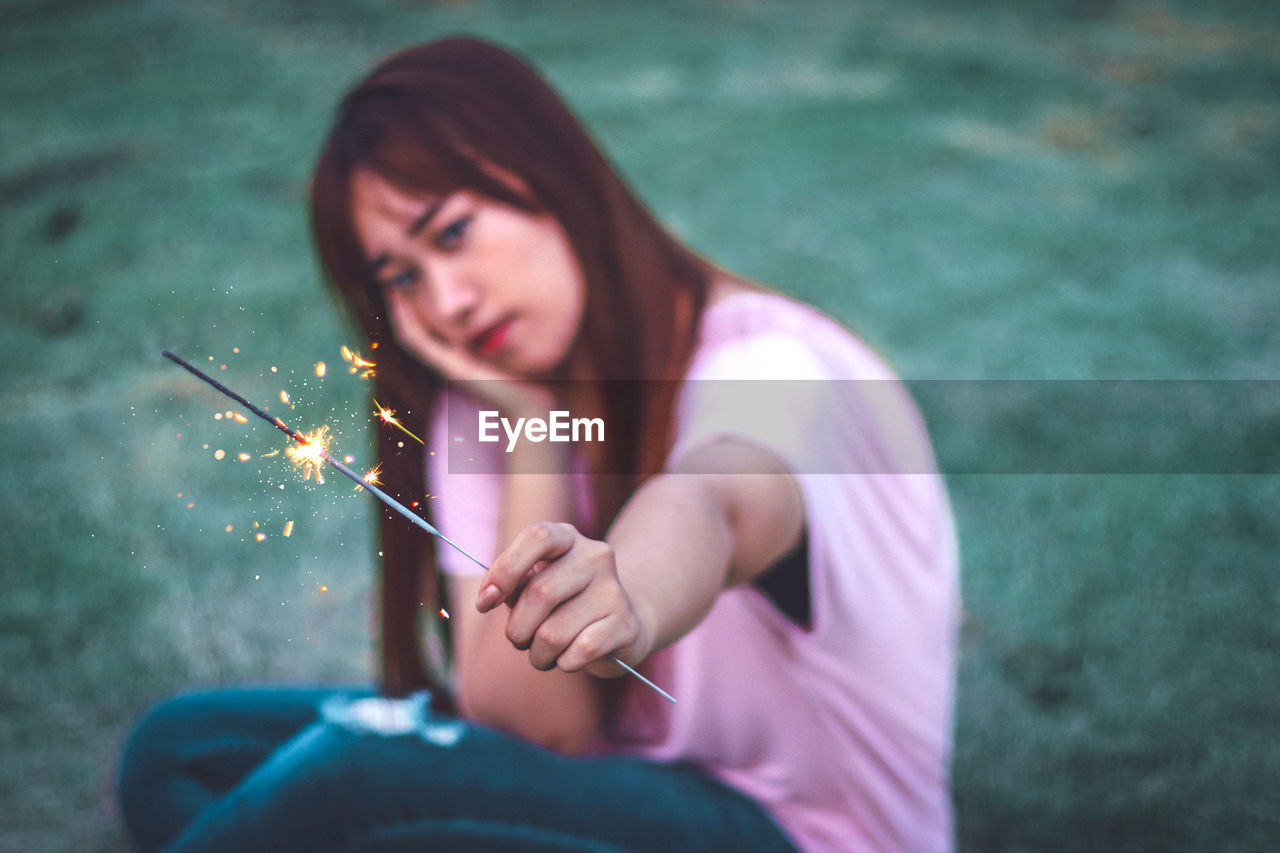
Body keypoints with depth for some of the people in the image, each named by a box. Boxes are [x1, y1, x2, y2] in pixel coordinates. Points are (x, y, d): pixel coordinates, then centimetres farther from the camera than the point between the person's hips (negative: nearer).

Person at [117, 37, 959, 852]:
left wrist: (634, 606, -67)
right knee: (179, 748, -2)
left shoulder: (764, 367, -20)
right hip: (622, 776, 6)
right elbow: (530, 729, -12)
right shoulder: (487, 403, -2)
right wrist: (533, 433, -17)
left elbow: (709, 504, -45)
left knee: (354, 774, -27)